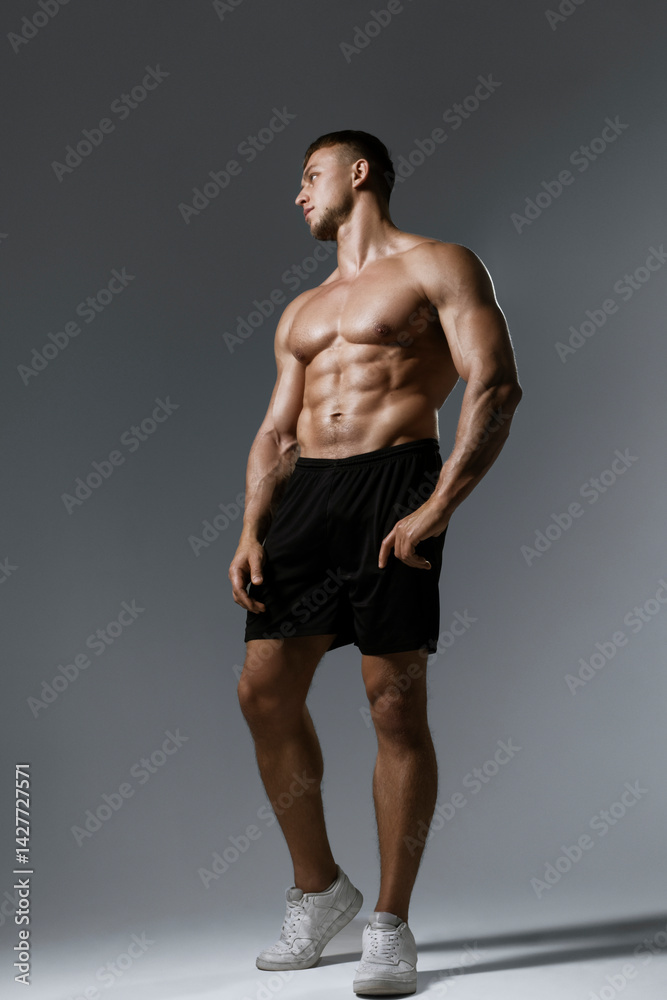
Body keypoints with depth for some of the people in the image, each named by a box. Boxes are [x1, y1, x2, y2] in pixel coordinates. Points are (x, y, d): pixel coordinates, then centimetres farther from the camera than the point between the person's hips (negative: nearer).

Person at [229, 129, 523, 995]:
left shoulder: (437, 267, 4)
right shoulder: (301, 312, 25)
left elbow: (496, 389, -7)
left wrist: (437, 507, -18)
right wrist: (251, 533, 6)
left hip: (393, 481, -6)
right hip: (308, 494, 7)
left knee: (395, 703, -7)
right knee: (264, 692, 1)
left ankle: (390, 925, 6)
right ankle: (319, 888, 20)